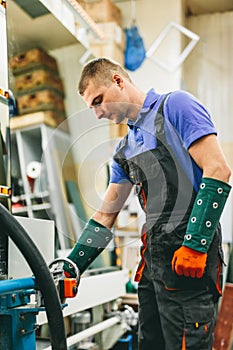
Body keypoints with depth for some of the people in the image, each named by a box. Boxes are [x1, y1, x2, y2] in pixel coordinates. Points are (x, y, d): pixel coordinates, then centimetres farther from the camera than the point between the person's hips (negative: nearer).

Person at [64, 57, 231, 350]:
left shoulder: (175, 105, -3)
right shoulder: (125, 148, 20)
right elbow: (105, 215, 21)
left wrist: (194, 245, -19)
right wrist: (70, 267, 15)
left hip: (189, 258, -8)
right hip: (153, 254, 8)